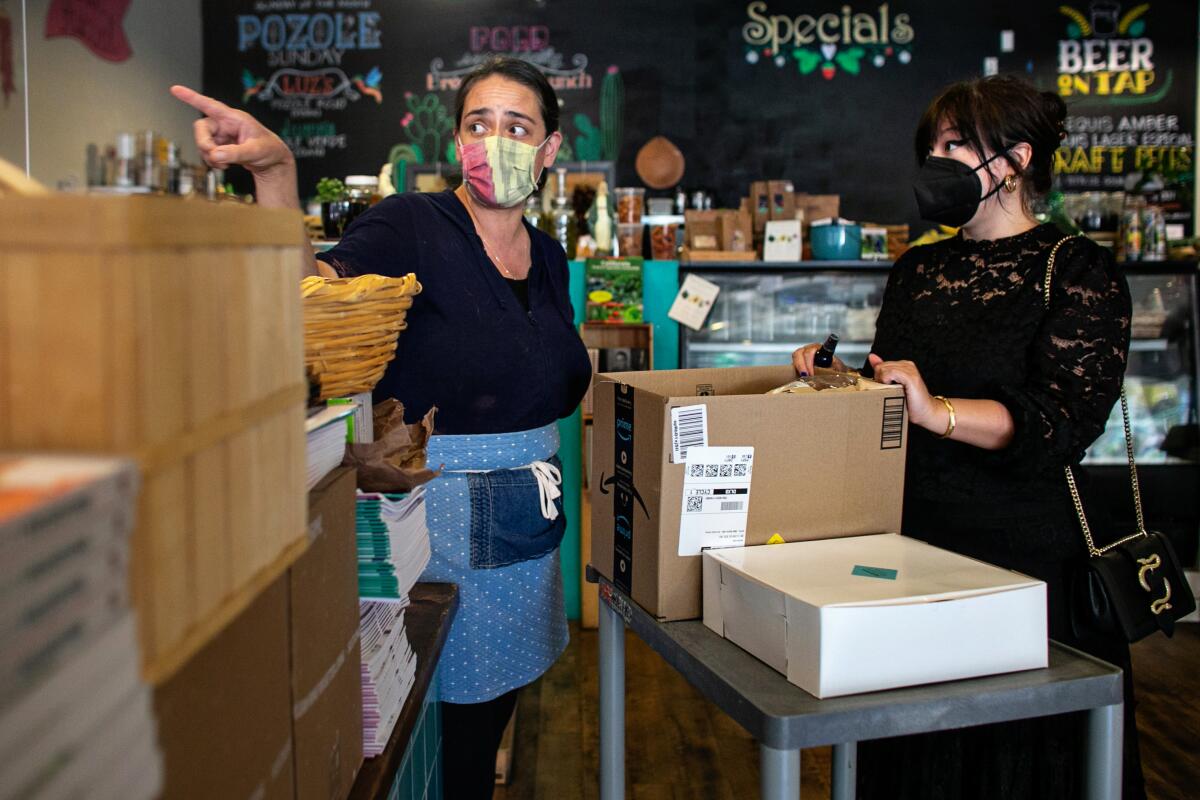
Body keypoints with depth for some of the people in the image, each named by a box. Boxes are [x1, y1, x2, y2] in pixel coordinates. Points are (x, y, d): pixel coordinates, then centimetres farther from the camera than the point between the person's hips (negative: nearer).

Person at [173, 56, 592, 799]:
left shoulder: (548, 257, 9)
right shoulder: (412, 227, -10)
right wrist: (275, 170, -41)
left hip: (529, 516, 6)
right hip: (439, 511, -6)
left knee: (496, 706, 18)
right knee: (441, 729, 3)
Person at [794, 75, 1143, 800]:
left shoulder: (1076, 270, -5)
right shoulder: (917, 271, 14)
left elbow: (1066, 419, -17)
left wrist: (938, 412, -29)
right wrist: (836, 375, 1)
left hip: (1024, 550, -5)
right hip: (910, 540, 6)